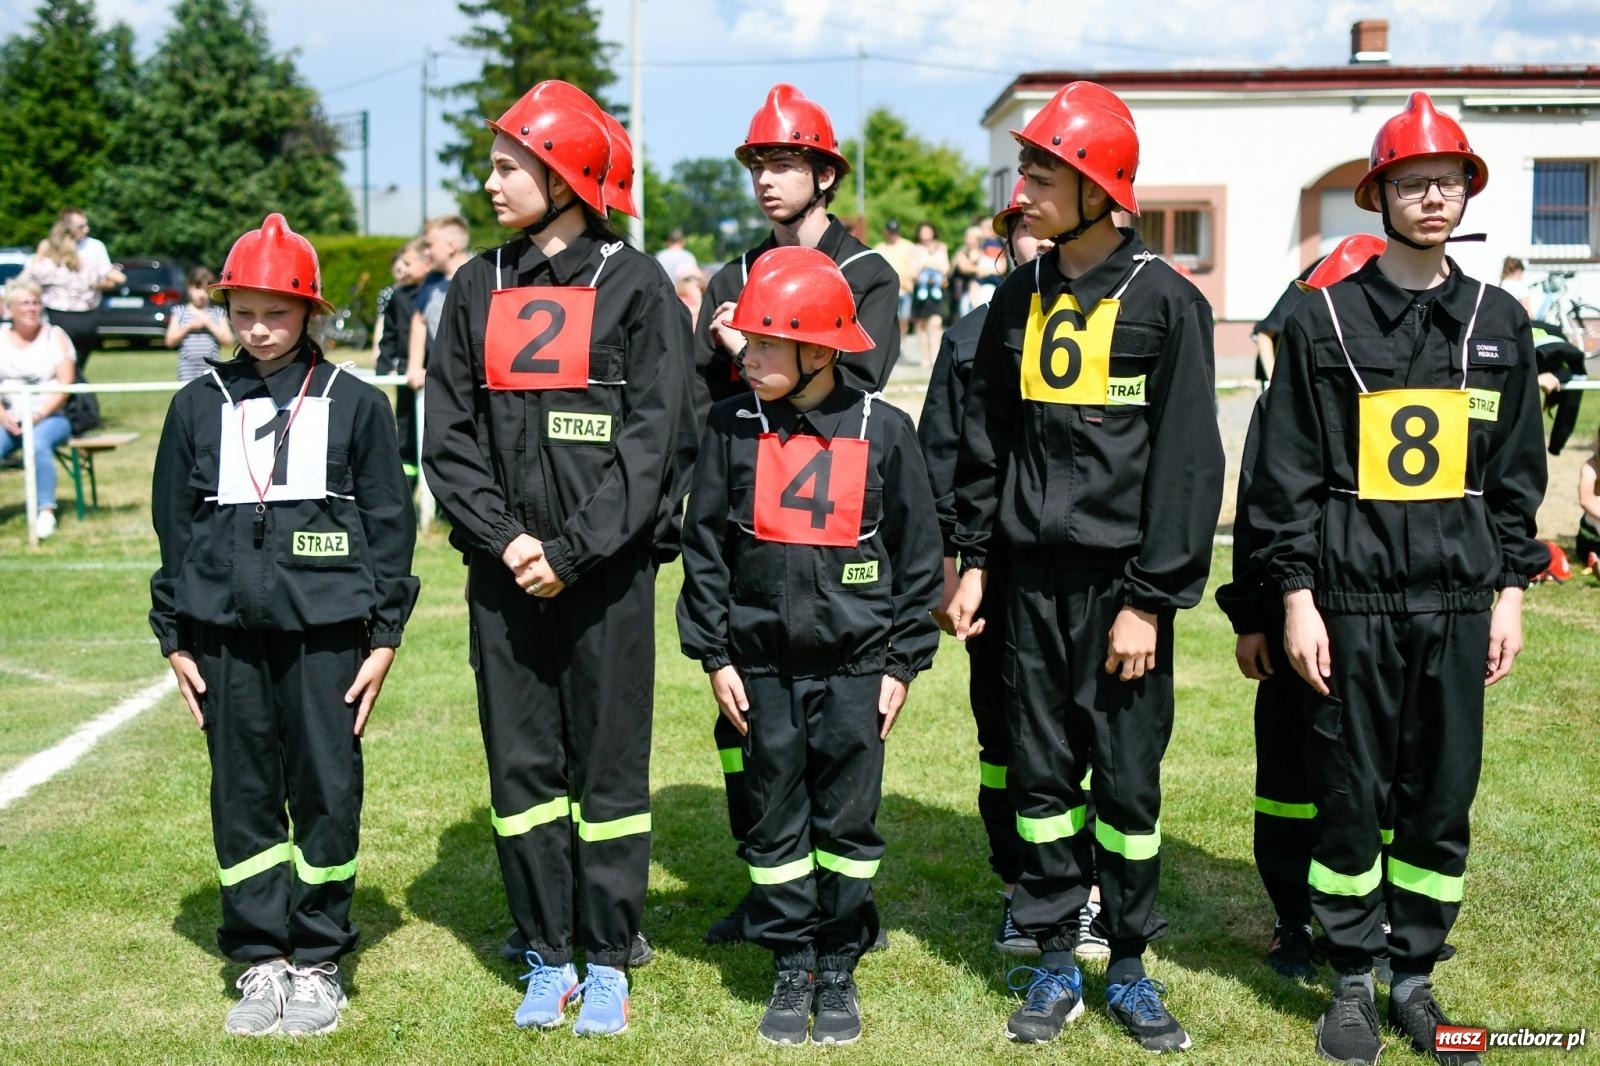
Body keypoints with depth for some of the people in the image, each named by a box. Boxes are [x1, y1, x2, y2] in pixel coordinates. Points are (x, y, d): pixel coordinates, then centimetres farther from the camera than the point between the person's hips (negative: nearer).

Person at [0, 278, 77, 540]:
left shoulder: (55, 336, 7)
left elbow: (65, 384, -2)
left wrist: (39, 415, -14)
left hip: (50, 418, -2)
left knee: (37, 443, -35)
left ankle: (46, 511, -32)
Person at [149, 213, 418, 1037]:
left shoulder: (354, 404, 1)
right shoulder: (199, 406, 7)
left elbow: (389, 524, 3)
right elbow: (175, 527, 11)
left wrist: (384, 637, 1)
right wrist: (174, 638, 9)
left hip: (325, 629, -2)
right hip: (226, 633, 2)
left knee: (327, 792, 2)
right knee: (242, 796, 7)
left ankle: (318, 962, 16)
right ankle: (261, 961, 19)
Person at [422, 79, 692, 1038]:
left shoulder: (635, 285, -2)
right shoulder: (478, 290, 11)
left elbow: (653, 437, -8)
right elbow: (449, 434, 6)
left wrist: (571, 549, -14)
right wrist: (504, 537, -8)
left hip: (607, 572, -4)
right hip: (504, 572, 4)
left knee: (610, 767, 4)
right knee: (522, 767, 8)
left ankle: (609, 960, 16)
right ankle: (548, 959, 19)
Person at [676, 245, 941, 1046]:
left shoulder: (881, 430, -4)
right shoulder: (732, 427, -1)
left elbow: (917, 553, 1)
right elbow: (704, 546, 3)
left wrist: (904, 663, 0)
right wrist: (715, 655, 0)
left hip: (854, 664, -1)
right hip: (763, 662, 1)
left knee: (847, 820, 5)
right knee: (775, 818, 8)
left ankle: (839, 971, 20)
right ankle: (791, 969, 21)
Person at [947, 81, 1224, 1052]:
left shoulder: (1165, 302, -7)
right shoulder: (1019, 300, 9)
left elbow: (1187, 460, -9)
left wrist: (1151, 599, -12)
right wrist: (974, 559, 8)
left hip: (1123, 579, -4)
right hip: (1034, 577, 4)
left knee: (1127, 779, 3)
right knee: (1041, 773, 8)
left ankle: (1129, 967, 18)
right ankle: (1055, 964, 19)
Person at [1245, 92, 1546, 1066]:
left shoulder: (1501, 324, 9)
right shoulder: (1325, 323, 0)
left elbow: (1517, 475, 12)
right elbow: (1288, 475, -1)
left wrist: (1511, 594, 8)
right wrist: (1296, 598, -5)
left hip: (1458, 600, 3)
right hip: (1353, 598, -2)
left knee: (1443, 799, 7)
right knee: (1352, 796, 4)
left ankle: (1416, 977, 21)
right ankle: (1353, 982, 18)